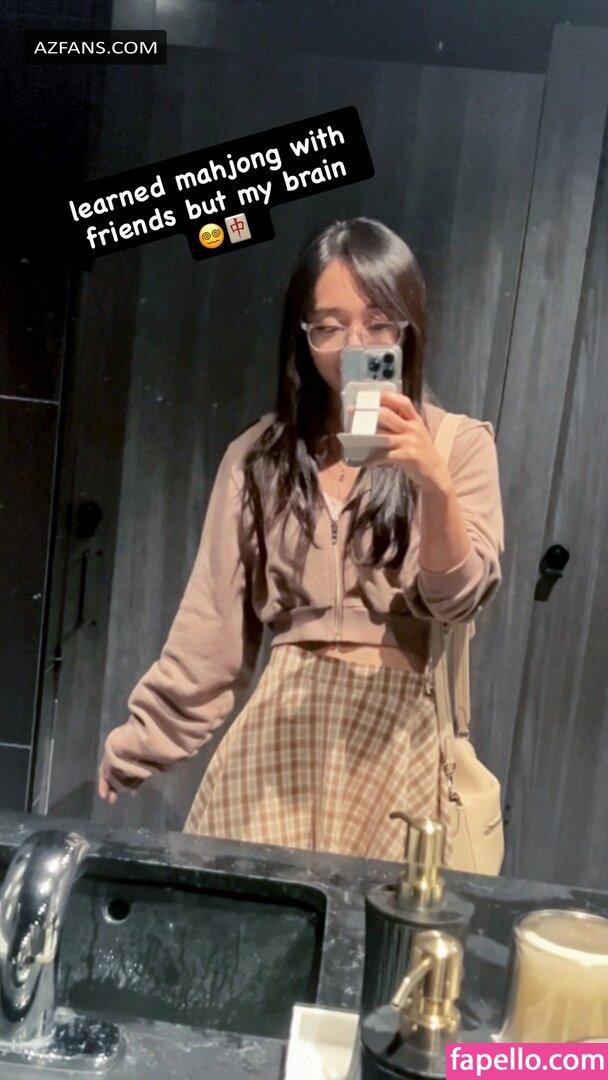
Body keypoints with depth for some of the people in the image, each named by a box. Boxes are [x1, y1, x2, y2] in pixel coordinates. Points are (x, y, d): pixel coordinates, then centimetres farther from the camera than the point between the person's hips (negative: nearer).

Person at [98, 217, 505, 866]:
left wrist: (435, 483, -24)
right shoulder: (258, 454, 7)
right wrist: (138, 744, 5)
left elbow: (459, 599, -7)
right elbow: (212, 619, 7)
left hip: (393, 730, -1)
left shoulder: (459, 443, 2)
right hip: (278, 723, 2)